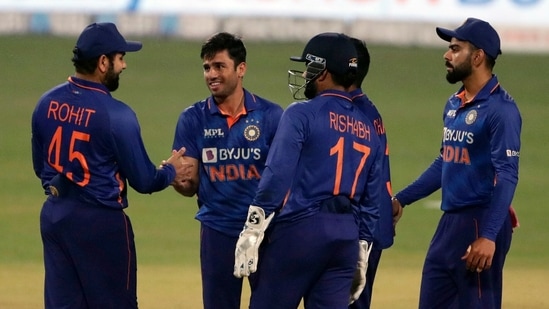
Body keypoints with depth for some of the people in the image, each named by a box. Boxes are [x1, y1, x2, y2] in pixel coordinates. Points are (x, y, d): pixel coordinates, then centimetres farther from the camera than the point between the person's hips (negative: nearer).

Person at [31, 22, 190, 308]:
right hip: (101, 221, -6)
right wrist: (171, 171, 10)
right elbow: (143, 181, -10)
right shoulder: (116, 114, -17)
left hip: (53, 217, 6)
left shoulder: (47, 103, 2)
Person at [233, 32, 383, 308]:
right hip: (347, 237, 6)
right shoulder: (368, 129, 17)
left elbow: (276, 177, -13)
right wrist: (361, 258, 21)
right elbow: (371, 201, 17)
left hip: (300, 227, -6)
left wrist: (250, 234, -14)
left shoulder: (301, 115, -4)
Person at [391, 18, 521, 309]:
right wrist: (401, 199, 21)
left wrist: (488, 237, -26)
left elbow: (506, 177, -20)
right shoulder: (454, 104, 14)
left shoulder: (500, 108, -14)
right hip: (450, 221, 9)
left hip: (481, 222, -9)